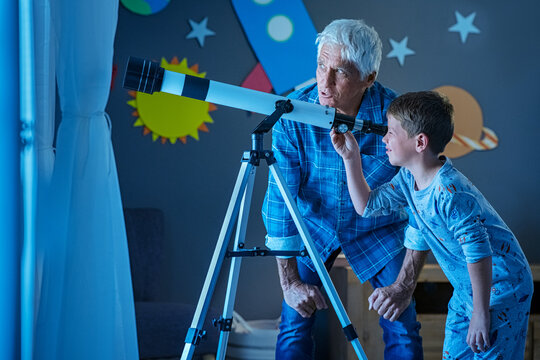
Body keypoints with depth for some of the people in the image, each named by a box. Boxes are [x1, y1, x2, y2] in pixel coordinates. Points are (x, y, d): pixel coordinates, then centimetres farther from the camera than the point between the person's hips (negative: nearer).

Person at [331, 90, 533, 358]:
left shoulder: (449, 193, -30)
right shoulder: (408, 178, -1)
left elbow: (479, 253, -28)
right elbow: (368, 206, 8)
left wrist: (481, 314, -24)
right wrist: (351, 157, 0)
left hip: (499, 287, -9)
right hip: (465, 288, 9)